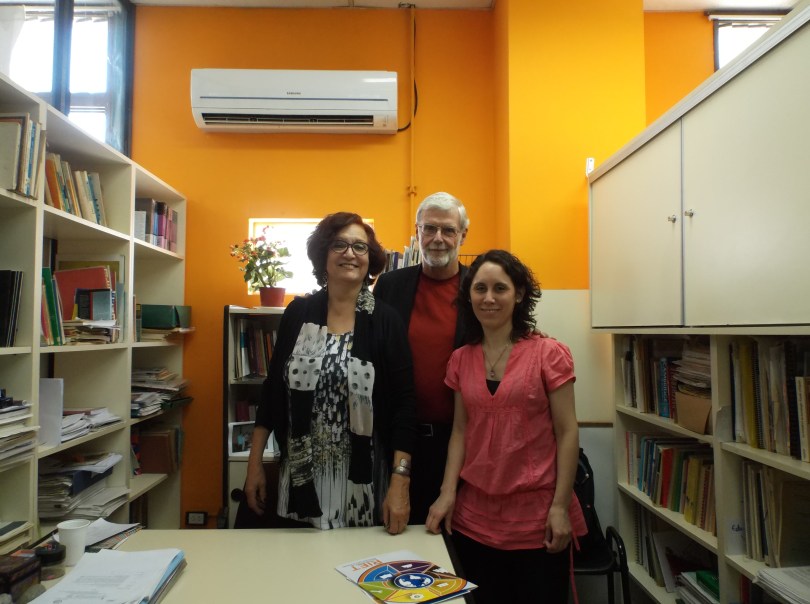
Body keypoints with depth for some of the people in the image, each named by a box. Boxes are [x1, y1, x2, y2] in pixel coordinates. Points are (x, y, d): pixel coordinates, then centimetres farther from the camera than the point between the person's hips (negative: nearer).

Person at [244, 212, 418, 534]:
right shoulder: (298, 313, 1)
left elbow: (403, 404, -9)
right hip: (300, 478, 2)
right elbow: (272, 389, 6)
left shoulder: (386, 321, -6)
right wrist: (255, 463, 7)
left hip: (362, 481, -2)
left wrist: (400, 483, -14)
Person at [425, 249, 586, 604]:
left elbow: (567, 433, -7)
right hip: (475, 514, 3)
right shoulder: (461, 360, 4)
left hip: (537, 515, -3)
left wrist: (560, 506, -10)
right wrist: (447, 493, -2)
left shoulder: (548, 354, -7)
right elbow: (460, 431, 6)